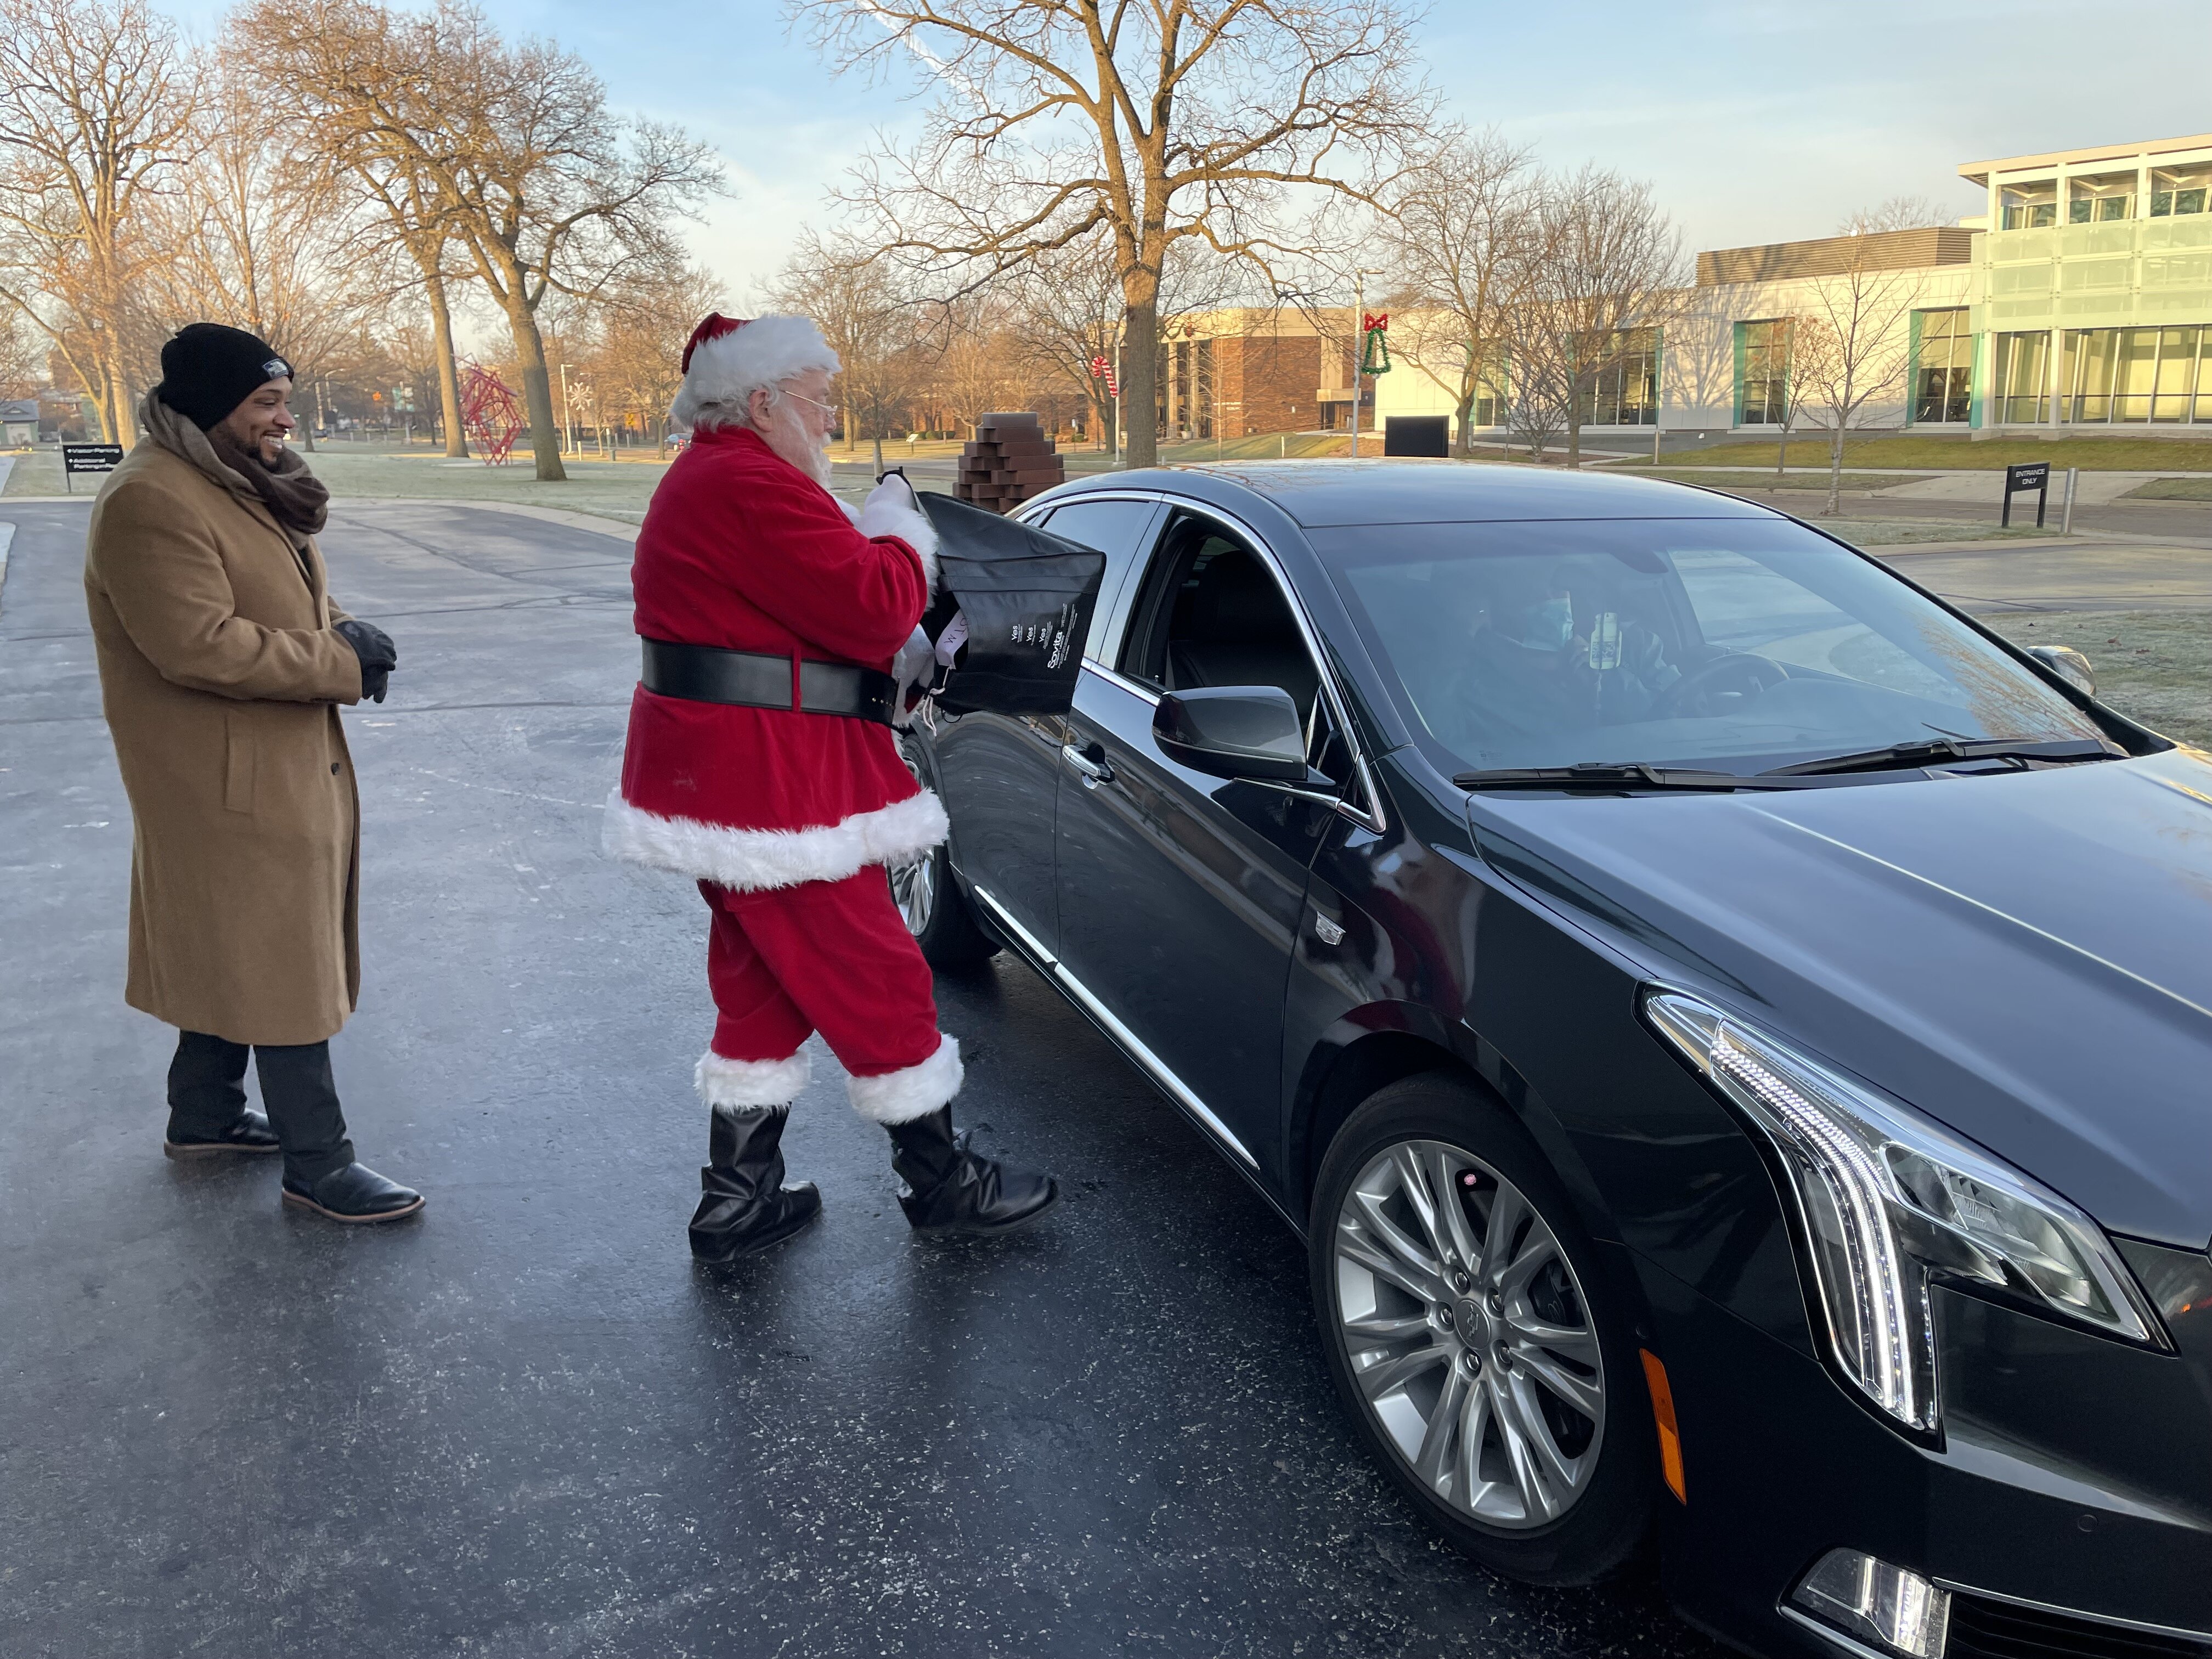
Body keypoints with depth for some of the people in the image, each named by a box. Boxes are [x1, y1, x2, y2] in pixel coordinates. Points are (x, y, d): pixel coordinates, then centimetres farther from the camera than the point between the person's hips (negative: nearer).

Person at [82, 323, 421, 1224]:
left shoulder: (241, 485, 12)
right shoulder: (151, 501, -20)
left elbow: (290, 603, 20)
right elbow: (198, 644, -27)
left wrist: (341, 631, -3)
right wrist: (342, 663, -20)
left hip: (284, 764, 10)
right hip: (234, 779, -10)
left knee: (233, 950, 19)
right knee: (283, 964, -4)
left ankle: (204, 1116, 34)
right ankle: (317, 1165, 6)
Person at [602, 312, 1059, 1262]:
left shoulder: (707, 480, 18)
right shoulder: (754, 488, -19)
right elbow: (874, 608, -23)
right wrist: (901, 535, -5)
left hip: (721, 780, 12)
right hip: (769, 784, -11)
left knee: (763, 988, 18)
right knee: (877, 982, 1)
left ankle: (737, 1201, 26)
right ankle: (943, 1188, 15)